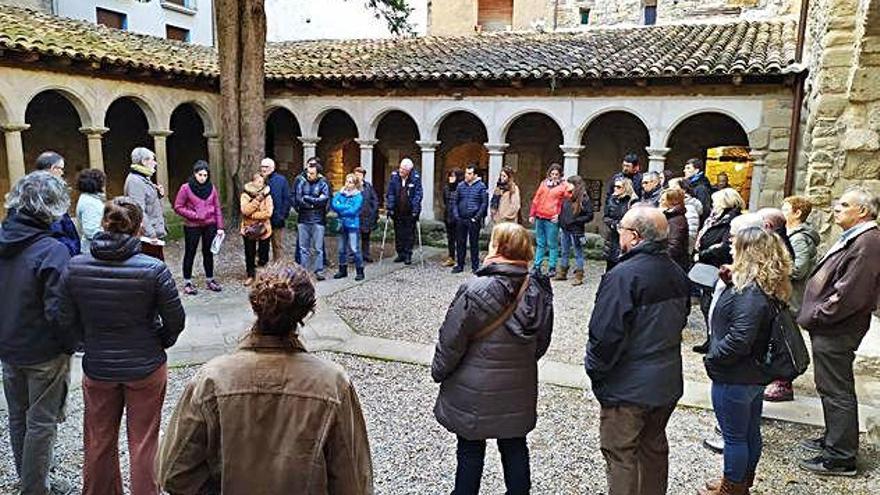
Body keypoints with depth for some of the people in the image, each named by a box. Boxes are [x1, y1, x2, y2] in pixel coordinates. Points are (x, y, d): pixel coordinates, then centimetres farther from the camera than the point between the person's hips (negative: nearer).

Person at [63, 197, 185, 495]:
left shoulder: (75, 267, -12)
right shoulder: (154, 269, -21)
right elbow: (176, 320, -13)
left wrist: (93, 344, 14)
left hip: (96, 367, 3)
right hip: (146, 368, -2)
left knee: (98, 442, 22)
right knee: (143, 443, 14)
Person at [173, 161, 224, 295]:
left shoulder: (212, 188, 2)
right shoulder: (186, 188, -8)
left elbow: (217, 208, 5)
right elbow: (178, 207, -6)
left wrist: (220, 227, 0)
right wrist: (194, 215, -16)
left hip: (210, 226, 3)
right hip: (192, 226, -3)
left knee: (208, 252, 13)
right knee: (190, 253, 6)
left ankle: (210, 280, 25)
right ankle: (187, 283, 15)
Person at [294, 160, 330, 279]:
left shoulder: (323, 184, 1)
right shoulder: (302, 183, 7)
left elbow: (325, 199, -15)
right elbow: (298, 199, -5)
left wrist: (307, 199, -10)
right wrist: (316, 201, -11)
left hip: (318, 220, -2)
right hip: (303, 220, 2)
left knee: (318, 248, 0)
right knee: (303, 248, 6)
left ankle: (319, 271, 8)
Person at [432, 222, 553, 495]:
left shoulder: (474, 292, -24)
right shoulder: (538, 290, -5)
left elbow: (451, 340, -16)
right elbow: (542, 341, 6)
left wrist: (439, 371, 1)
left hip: (475, 393, -5)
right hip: (520, 389, 5)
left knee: (470, 451, 12)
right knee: (515, 447, 19)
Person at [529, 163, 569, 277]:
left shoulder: (562, 187, 1)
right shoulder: (544, 183, 13)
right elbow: (536, 199, 14)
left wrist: (558, 215, -16)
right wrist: (532, 214, 11)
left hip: (552, 220, -4)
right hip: (539, 218, 4)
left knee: (552, 244, 0)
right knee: (540, 243, 12)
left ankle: (552, 268, 7)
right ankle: (537, 266, 18)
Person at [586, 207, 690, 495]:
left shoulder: (623, 276, -24)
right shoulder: (677, 274, 2)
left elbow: (607, 334, -25)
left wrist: (594, 368, -9)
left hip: (628, 387, -8)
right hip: (668, 382, 8)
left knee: (620, 454, 7)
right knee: (655, 447, 24)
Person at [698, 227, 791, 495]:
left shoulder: (751, 293, -27)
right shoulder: (762, 286, 3)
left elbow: (739, 340, -32)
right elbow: (732, 310, 12)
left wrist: (712, 357, -17)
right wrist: (729, 282, -2)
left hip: (734, 379, -9)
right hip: (756, 374, 10)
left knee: (734, 436, 9)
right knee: (751, 432, 22)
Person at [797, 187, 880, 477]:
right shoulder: (853, 238, 13)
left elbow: (850, 294, -26)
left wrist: (815, 315, -16)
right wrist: (812, 314, 11)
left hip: (835, 333, -10)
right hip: (827, 329, 10)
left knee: (836, 392, 1)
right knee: (830, 388, 21)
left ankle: (841, 457, 12)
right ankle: (834, 439, 35)